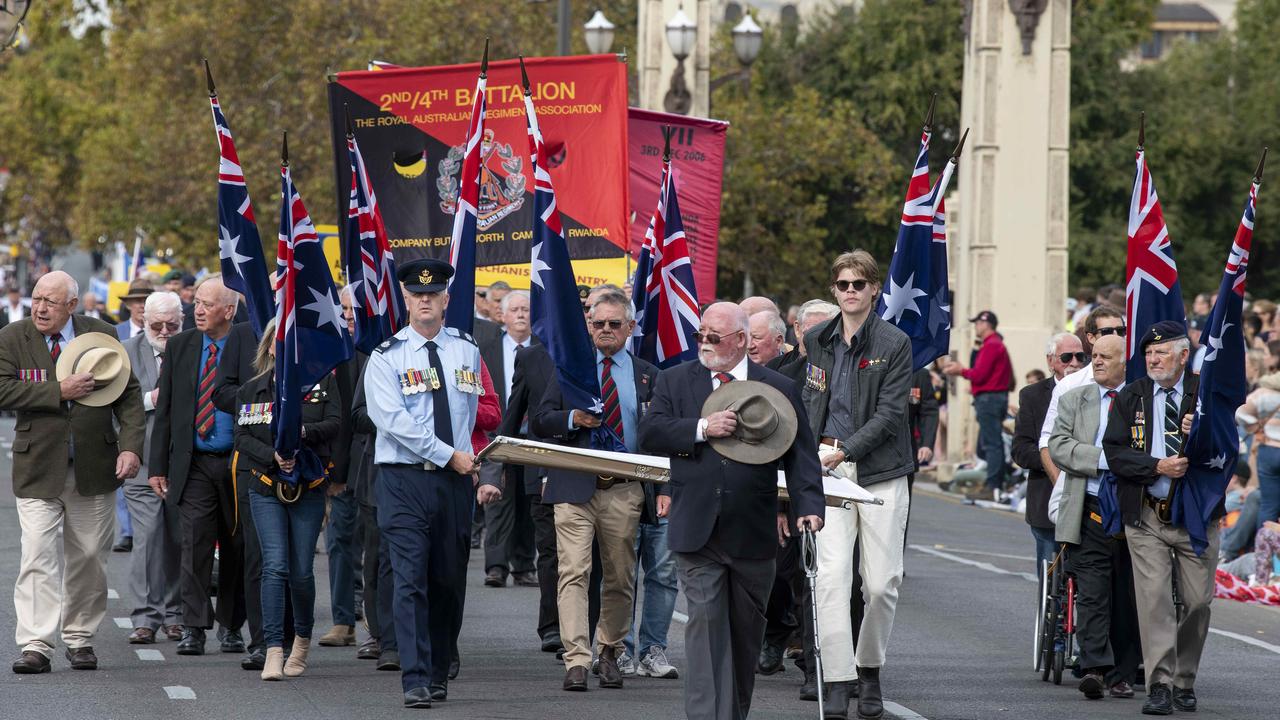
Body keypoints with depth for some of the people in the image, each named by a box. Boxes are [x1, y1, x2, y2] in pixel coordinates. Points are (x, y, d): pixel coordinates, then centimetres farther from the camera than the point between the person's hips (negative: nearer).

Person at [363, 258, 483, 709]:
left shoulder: (466, 351, 11)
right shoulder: (386, 357, -3)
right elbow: (393, 419, -13)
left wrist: (469, 457, 14)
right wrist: (449, 455, -14)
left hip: (455, 480, 4)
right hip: (404, 481, -4)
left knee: (448, 582, 8)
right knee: (411, 582, -11)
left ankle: (439, 675, 19)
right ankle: (416, 681, -15)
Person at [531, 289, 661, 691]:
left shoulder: (647, 375, 11)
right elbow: (539, 421, 3)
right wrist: (572, 419, -15)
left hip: (625, 491, 2)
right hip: (575, 488, -2)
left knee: (620, 578, 8)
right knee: (573, 573, -11)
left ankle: (609, 653, 25)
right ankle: (576, 661, -16)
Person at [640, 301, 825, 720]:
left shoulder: (778, 390, 4)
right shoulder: (675, 381, 7)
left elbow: (801, 456, 0)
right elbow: (649, 433, -4)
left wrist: (809, 506, -14)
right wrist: (703, 429, -16)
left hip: (754, 535, 1)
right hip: (697, 529, -1)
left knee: (746, 632, 11)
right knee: (706, 623, -9)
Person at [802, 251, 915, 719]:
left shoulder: (894, 344, -3)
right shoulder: (818, 340, 10)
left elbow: (890, 413, -8)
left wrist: (844, 450, -17)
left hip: (879, 469, -2)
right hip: (827, 466, 2)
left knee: (881, 582, 1)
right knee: (831, 574, -12)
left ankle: (869, 672, 21)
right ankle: (838, 681, -13)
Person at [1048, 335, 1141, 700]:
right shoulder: (1075, 400, 11)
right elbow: (1058, 446, -1)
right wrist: (1102, 458, -13)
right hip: (1090, 510, 0)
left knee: (1128, 598, 5)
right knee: (1092, 592, -10)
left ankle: (1122, 675, 12)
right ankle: (1094, 668, -18)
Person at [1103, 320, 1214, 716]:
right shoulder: (1130, 397, 5)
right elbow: (1115, 452, -2)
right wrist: (1157, 467, -15)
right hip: (1146, 516, 0)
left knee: (1197, 601, 3)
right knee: (1154, 598, -9)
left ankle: (1184, 681, 19)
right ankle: (1159, 686, -10)